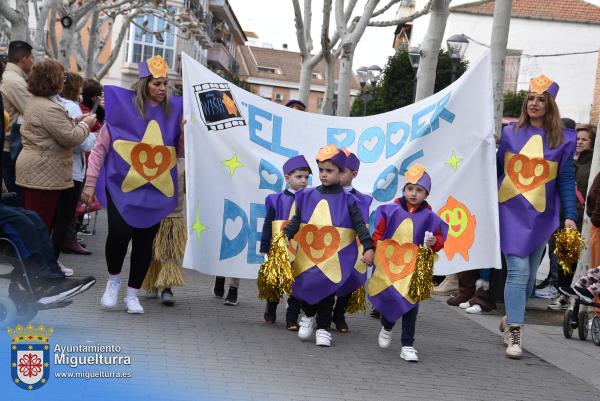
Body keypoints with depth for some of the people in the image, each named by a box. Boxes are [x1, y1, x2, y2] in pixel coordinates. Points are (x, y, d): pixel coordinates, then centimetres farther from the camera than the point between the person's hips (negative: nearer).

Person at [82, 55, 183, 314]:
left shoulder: (174, 110, 5)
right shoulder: (122, 106, -4)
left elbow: (182, 152, 9)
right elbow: (100, 147, 0)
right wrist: (90, 183, -3)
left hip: (157, 190, 3)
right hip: (122, 186, -3)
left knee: (145, 241, 5)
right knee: (119, 234, -14)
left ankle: (132, 294, 22)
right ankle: (113, 279, 16)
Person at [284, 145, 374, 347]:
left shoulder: (347, 200, -4)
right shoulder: (307, 196, 3)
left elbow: (360, 226, -4)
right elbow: (295, 222, 8)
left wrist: (368, 248, -12)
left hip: (334, 260, -2)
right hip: (307, 257, 3)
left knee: (327, 292, 4)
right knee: (305, 287, 9)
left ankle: (323, 328, 18)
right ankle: (308, 317, 36)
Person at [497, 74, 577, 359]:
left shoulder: (563, 138, 4)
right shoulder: (511, 132, 6)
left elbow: (566, 179, 3)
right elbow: (497, 168, 12)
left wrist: (570, 215, -4)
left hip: (541, 215, 1)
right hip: (511, 210, -1)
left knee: (529, 274, 9)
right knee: (518, 270, -10)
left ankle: (511, 319, 31)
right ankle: (514, 333, -5)